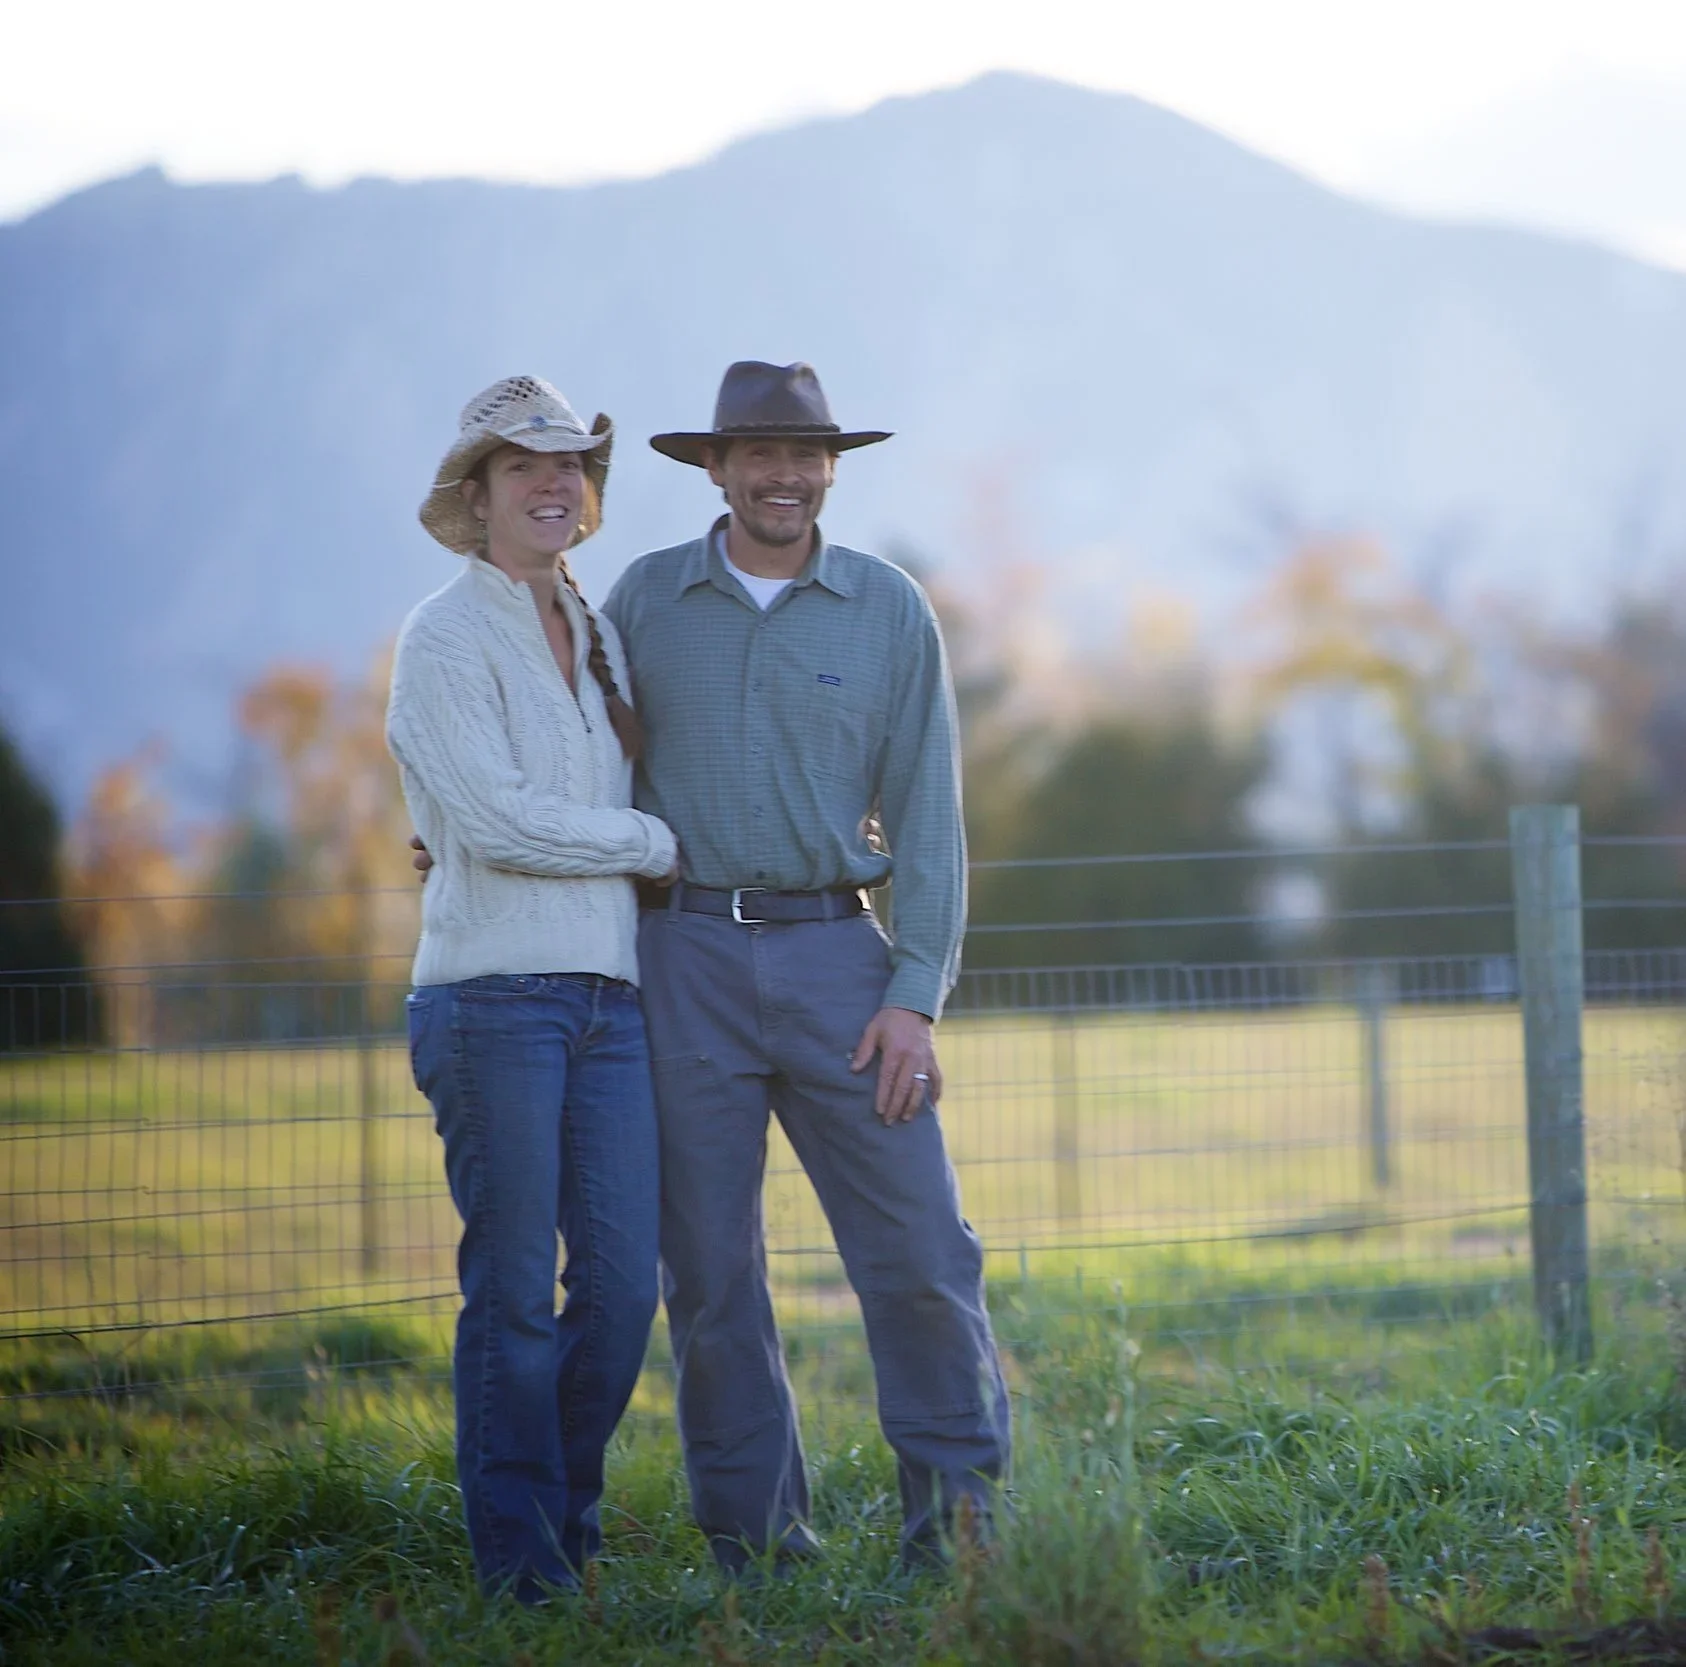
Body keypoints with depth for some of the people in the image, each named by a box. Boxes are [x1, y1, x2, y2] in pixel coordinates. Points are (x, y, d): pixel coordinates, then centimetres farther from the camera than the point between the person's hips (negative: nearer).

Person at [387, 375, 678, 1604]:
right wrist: (661, 843, -3)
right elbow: (495, 818, -12)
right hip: (495, 995, -6)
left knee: (625, 1284, 1)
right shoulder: (446, 638, -2)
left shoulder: (599, 637, 19)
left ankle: (573, 1527, 17)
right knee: (515, 1290, -4)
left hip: (611, 995, 6)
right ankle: (521, 1555, 4)